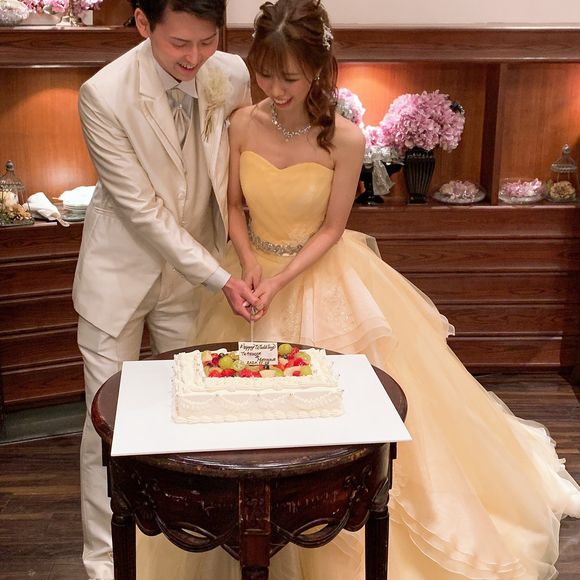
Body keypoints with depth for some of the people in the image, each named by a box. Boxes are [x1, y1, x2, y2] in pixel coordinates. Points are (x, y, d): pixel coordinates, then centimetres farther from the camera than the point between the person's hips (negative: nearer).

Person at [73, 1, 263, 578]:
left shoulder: (232, 75, -11)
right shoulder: (103, 95, -23)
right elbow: (143, 210, -20)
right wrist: (220, 278, -20)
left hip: (195, 265, 4)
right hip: (122, 270, -3)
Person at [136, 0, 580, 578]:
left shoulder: (344, 139, -18)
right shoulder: (243, 124, -10)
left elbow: (331, 229, -10)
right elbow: (234, 206, 2)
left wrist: (282, 279, -21)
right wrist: (250, 264, -14)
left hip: (321, 280, -2)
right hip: (254, 271, 3)